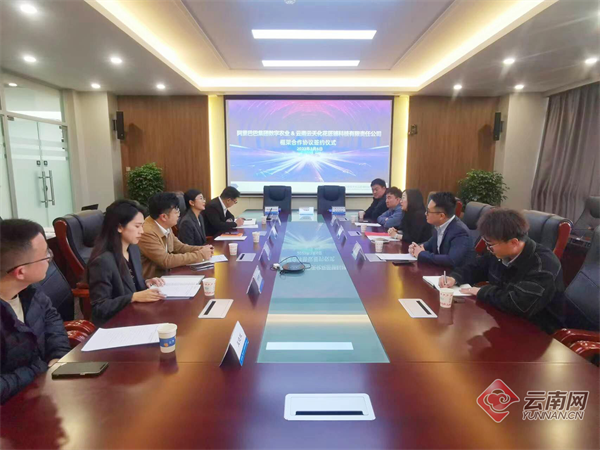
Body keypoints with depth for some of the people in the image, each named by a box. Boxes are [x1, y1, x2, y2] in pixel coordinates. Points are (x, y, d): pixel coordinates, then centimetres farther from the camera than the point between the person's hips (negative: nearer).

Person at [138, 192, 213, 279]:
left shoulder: (165, 226, -1)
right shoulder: (147, 233, -24)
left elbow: (178, 246, 11)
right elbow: (166, 261, -25)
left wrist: (201, 249, -6)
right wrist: (200, 255, -21)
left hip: (164, 273, 7)